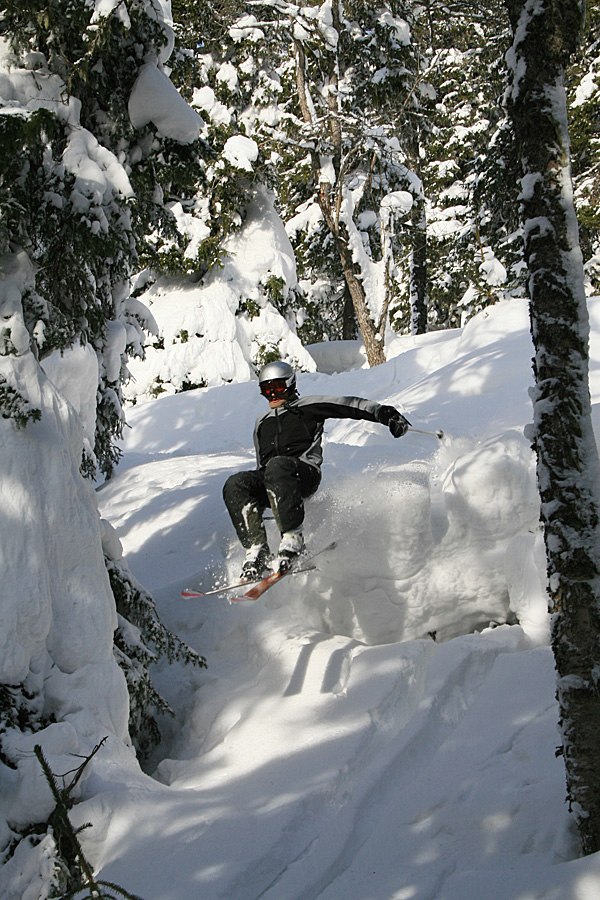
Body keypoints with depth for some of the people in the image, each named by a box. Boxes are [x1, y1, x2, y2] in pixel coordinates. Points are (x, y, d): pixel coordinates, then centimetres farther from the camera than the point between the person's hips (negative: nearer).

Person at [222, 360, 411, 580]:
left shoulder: (306, 407, 16)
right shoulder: (262, 423, 33)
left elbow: (349, 406, 6)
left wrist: (384, 413, -8)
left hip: (305, 473, -5)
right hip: (270, 480, 5)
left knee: (277, 466, -40)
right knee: (234, 485, -26)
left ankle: (293, 538, -41)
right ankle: (256, 549, -32)